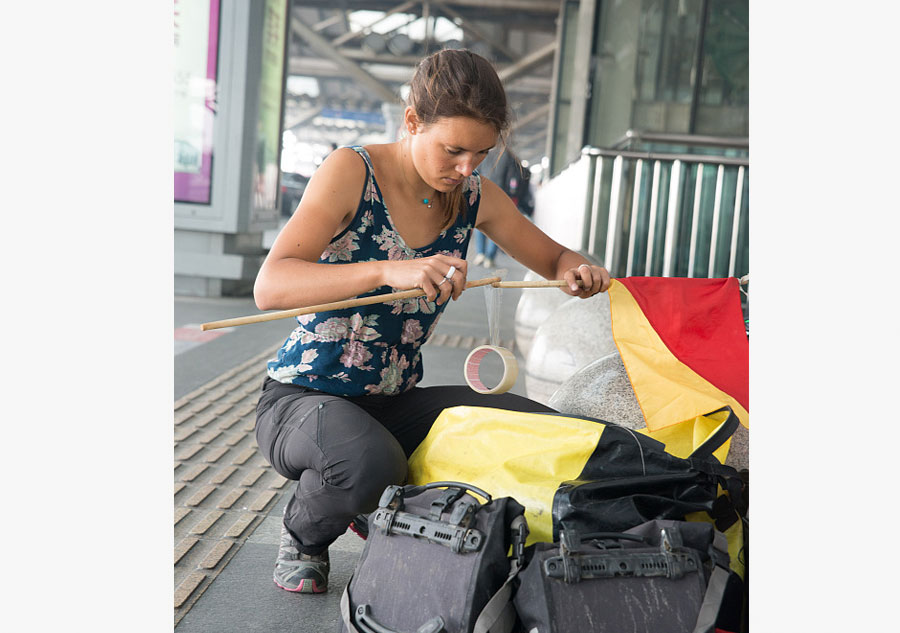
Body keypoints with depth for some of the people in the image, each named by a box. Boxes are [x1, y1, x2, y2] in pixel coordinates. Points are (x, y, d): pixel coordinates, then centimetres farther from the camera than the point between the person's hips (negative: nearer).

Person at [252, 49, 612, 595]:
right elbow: (270, 286, -27)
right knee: (371, 463, -39)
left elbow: (553, 259, 14)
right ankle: (305, 534, 0)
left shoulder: (475, 198, 1)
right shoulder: (352, 172, -15)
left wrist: (577, 273, -12)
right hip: (302, 397, -6)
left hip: (395, 404, 6)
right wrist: (389, 271, -42)